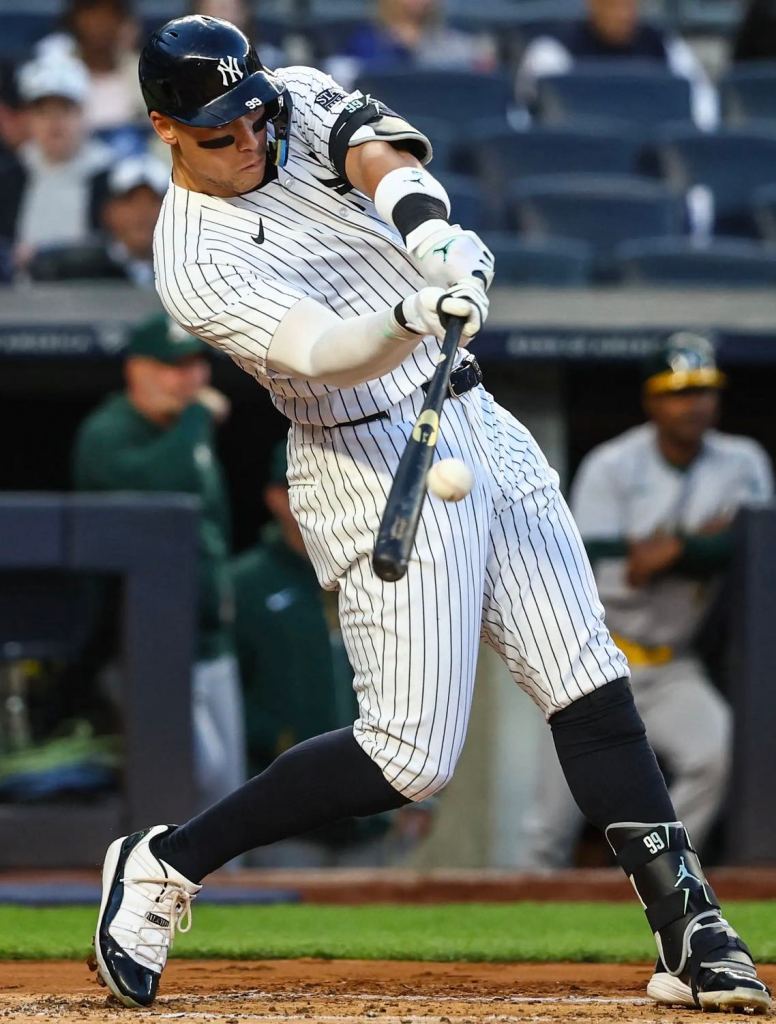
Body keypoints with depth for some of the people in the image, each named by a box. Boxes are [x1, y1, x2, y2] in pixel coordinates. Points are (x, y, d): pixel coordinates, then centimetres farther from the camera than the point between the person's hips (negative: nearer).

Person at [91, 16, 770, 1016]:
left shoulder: (296, 103, 4)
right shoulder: (197, 264, -13)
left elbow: (378, 148, -16)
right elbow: (323, 351, -28)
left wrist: (427, 228, -38)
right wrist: (413, 317, -49)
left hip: (480, 429, 6)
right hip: (373, 470, -6)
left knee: (592, 687, -1)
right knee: (409, 754, -12)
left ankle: (690, 936, -1)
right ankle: (163, 866, 1)